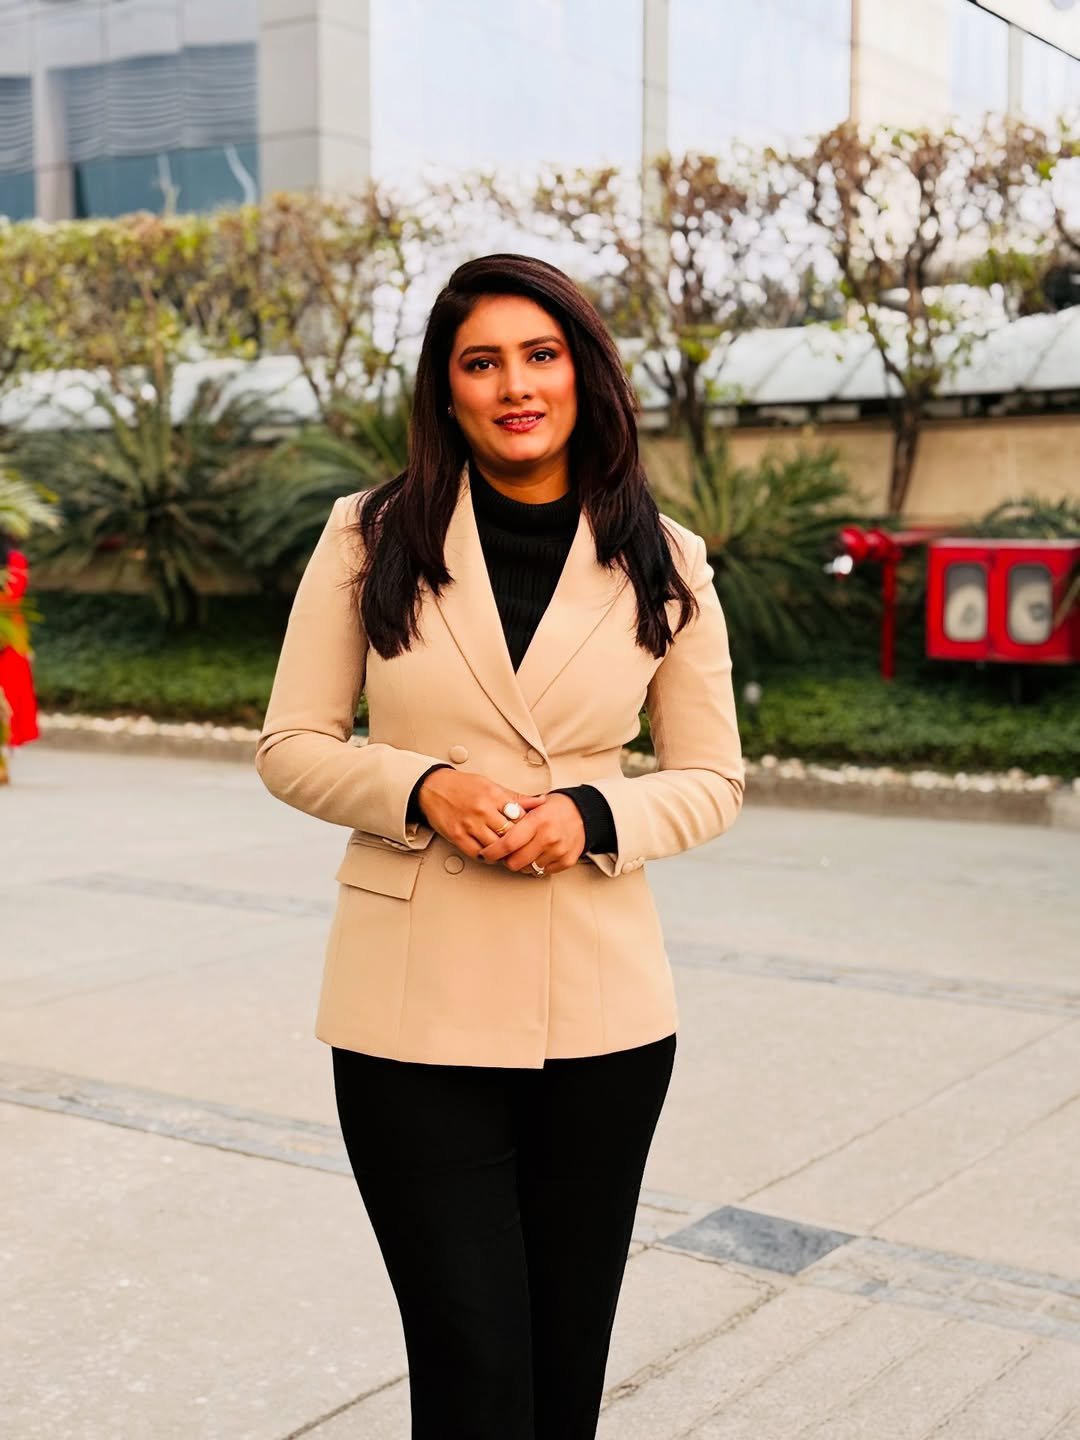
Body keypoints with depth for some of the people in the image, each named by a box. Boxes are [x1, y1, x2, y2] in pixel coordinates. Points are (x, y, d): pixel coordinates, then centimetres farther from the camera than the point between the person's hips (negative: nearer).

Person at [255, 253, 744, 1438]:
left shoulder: (661, 564, 3)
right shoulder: (371, 538, 0)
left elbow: (712, 780, 7)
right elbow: (290, 747, 3)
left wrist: (594, 815, -13)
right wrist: (421, 787, -16)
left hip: (602, 1007, 2)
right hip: (413, 999, -1)